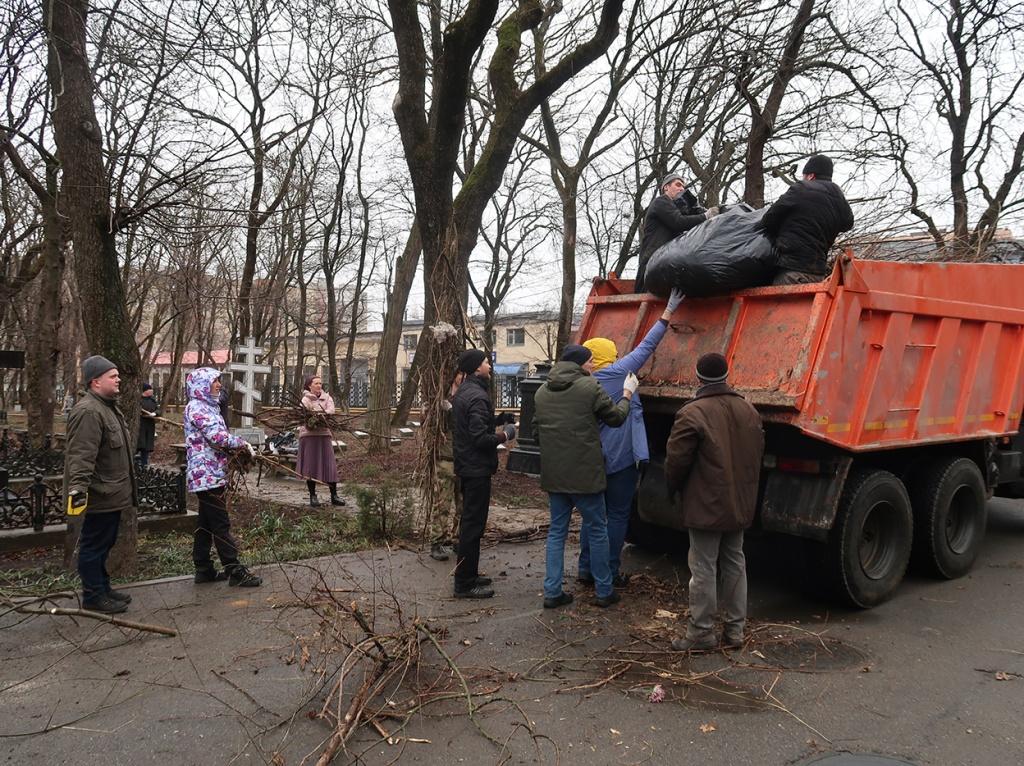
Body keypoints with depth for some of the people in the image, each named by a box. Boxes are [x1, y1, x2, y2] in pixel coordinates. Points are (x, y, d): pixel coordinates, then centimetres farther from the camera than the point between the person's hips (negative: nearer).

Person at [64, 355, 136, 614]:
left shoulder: (108, 407, 15)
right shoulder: (88, 411, -20)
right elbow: (81, 455, -29)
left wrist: (126, 488, 30)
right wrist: (78, 488, -35)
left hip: (111, 493, 11)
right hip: (100, 495, -11)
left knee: (104, 544, 20)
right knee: (95, 545, 1)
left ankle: (102, 588, 32)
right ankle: (93, 596, 12)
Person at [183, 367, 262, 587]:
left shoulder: (206, 406, 17)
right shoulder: (196, 407, -14)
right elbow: (218, 436, -24)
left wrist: (237, 447, 4)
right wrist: (244, 444, -13)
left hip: (210, 473, 10)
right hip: (207, 474, -10)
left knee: (206, 523, 13)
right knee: (221, 523, -6)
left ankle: (204, 569, 20)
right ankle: (234, 571, -3)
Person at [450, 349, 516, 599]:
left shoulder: (462, 392, 11)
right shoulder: (477, 396, -20)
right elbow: (480, 438, -25)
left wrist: (497, 431, 13)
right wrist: (504, 436, -10)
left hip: (466, 465, 10)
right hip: (477, 468, -10)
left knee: (470, 521, 18)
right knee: (473, 524, -3)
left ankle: (468, 575, 28)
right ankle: (465, 584, 4)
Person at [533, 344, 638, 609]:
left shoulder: (542, 391, 6)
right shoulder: (589, 387, -12)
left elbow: (536, 429, 13)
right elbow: (616, 417, -1)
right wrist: (627, 393, 15)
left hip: (553, 475, 5)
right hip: (584, 473, -5)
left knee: (556, 531, 14)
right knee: (597, 531, 9)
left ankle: (552, 592, 15)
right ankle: (604, 592, 19)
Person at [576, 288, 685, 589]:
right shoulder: (619, 373, -8)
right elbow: (647, 346, -3)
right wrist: (668, 313, 4)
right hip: (621, 459, -5)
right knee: (617, 516, 4)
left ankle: (586, 569, 16)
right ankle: (609, 572, 8)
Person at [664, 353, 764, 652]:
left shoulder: (692, 414, -18)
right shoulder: (749, 411, 5)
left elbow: (676, 460, -15)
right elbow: (757, 453, 11)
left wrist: (674, 488, 4)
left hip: (705, 505, -7)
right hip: (741, 504, 7)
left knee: (704, 568, 2)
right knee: (735, 563, 16)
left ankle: (702, 632, 10)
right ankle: (735, 629, 24)